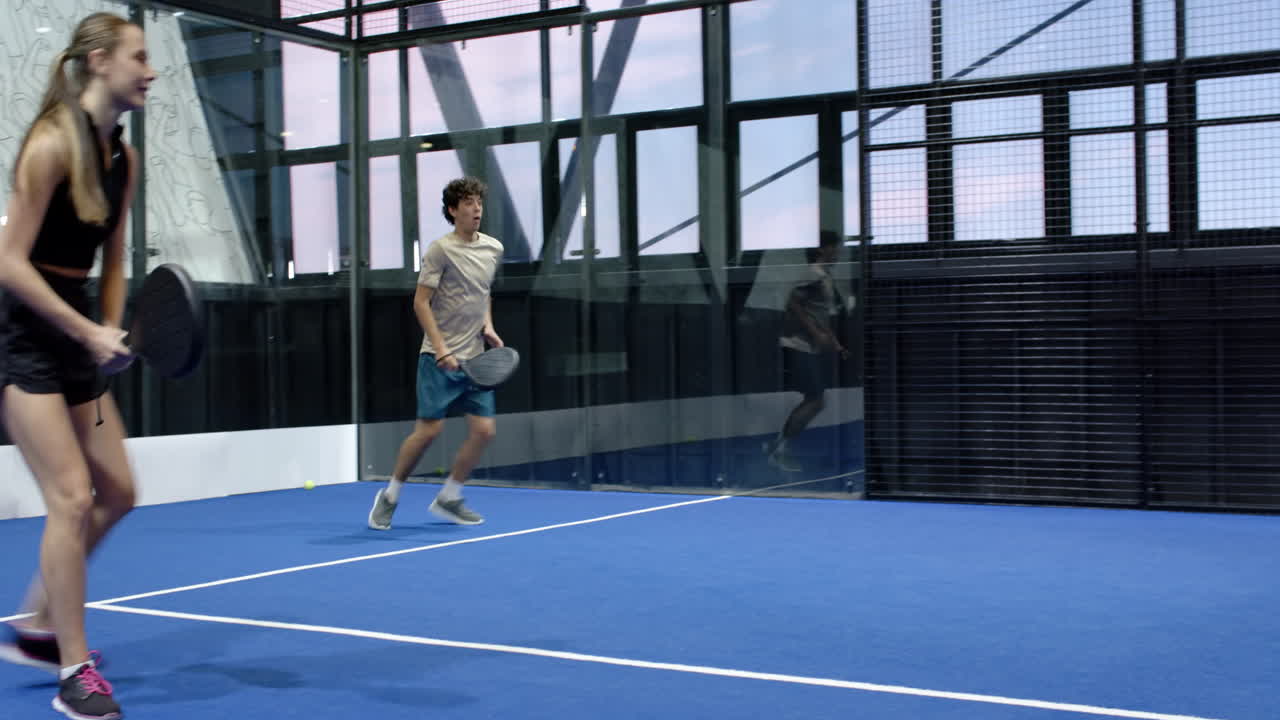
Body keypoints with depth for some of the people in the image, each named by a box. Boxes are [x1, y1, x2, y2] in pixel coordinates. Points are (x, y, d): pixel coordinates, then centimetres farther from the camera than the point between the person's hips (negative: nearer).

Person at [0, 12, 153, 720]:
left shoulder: (125, 157, 8)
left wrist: (111, 333, 5)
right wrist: (89, 333, -21)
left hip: (78, 329, 8)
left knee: (116, 491, 8)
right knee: (71, 496, -11)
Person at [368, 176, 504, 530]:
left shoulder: (494, 249, 9)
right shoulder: (441, 249, -9)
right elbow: (421, 303, -10)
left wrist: (488, 327, 7)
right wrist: (441, 349, -18)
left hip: (475, 358, 6)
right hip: (439, 358, -6)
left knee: (484, 430, -2)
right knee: (429, 429, -9)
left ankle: (448, 499, 13)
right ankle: (389, 496, 11)